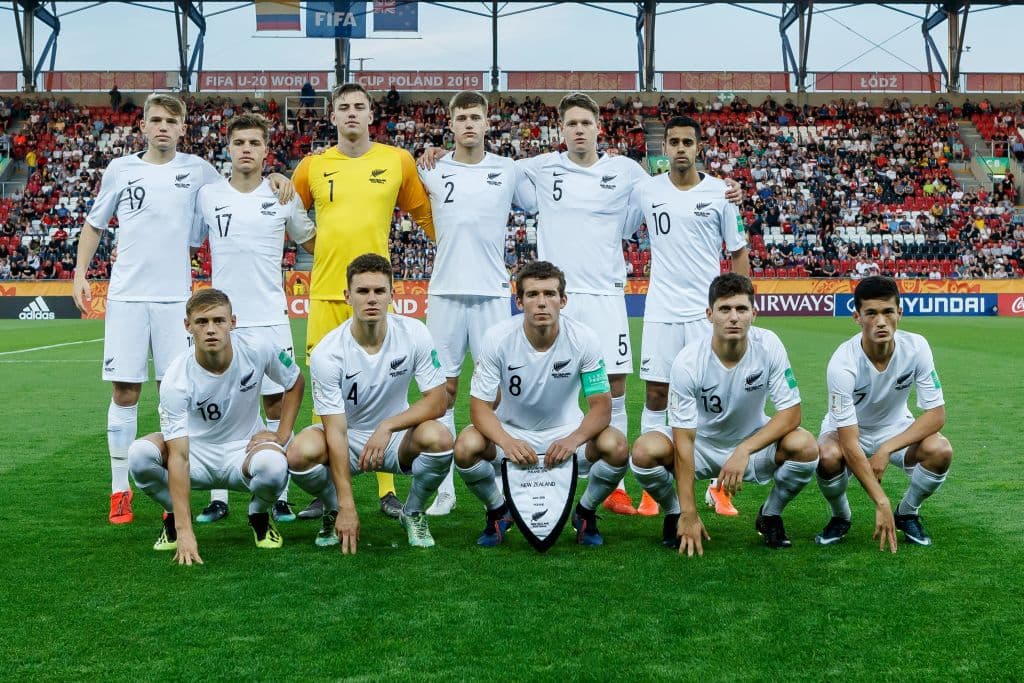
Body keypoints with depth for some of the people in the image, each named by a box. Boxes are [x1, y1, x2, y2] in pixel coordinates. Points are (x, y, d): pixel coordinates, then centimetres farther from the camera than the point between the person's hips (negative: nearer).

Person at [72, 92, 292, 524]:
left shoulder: (196, 169, 5)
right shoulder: (120, 169, 7)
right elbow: (94, 225, 16)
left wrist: (273, 178, -5)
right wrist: (80, 271, 6)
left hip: (175, 297, 0)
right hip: (126, 295, 0)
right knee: (124, 393, 1)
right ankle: (119, 491, 10)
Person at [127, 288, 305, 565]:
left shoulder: (259, 350, -18)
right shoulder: (176, 380, -25)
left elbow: (295, 383, 5)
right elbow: (178, 456, -30)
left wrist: (282, 435, -7)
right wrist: (184, 531, -37)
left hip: (244, 450, 1)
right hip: (196, 452, 0)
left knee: (274, 466, -36)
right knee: (140, 454, -30)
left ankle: (259, 516, 2)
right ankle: (174, 516, 2)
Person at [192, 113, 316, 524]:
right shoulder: (208, 196, 3)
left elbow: (312, 242, 16)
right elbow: (187, 247, 14)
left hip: (270, 318, 0)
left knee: (277, 403, 2)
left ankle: (280, 496, 11)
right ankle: (218, 498, 13)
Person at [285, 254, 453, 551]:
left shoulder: (414, 333, -15)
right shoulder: (327, 352, -21)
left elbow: (438, 400, -13)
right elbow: (336, 431, -22)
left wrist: (387, 427, -29)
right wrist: (347, 507, -28)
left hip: (396, 437, 1)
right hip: (348, 440, -1)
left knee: (439, 438, -32)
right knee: (301, 452, -33)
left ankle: (413, 512, 0)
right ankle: (334, 511, 3)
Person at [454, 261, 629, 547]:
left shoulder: (584, 339, -18)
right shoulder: (497, 338, -19)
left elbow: (601, 405, -16)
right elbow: (479, 405, -17)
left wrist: (573, 440, -37)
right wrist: (507, 442, -39)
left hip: (567, 429, 0)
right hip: (510, 430, 0)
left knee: (616, 446, -29)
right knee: (466, 446, -30)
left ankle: (585, 513, 4)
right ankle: (498, 512, 3)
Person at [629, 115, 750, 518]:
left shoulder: (720, 192, 0)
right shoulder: (646, 190, 2)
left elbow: (739, 253, 6)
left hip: (708, 311, -1)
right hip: (661, 312, 1)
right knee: (656, 395, 2)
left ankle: (718, 488, 11)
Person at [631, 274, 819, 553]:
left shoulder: (768, 345, -20)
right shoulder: (688, 361, -25)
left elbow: (791, 412, -18)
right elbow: (684, 439, -24)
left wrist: (744, 450, -33)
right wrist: (689, 514, -27)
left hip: (754, 443, 1)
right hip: (702, 443, -1)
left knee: (805, 446, -28)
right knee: (645, 451, -30)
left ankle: (771, 515, 2)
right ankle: (674, 513, 3)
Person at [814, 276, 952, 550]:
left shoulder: (916, 347, -22)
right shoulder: (843, 362, -31)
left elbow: (936, 414, -18)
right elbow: (850, 443, -32)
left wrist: (886, 450, -30)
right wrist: (881, 503, -36)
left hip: (896, 428, 3)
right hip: (847, 432, -2)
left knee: (940, 450, -28)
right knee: (828, 456, -36)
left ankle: (907, 514, 3)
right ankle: (840, 518, -1)